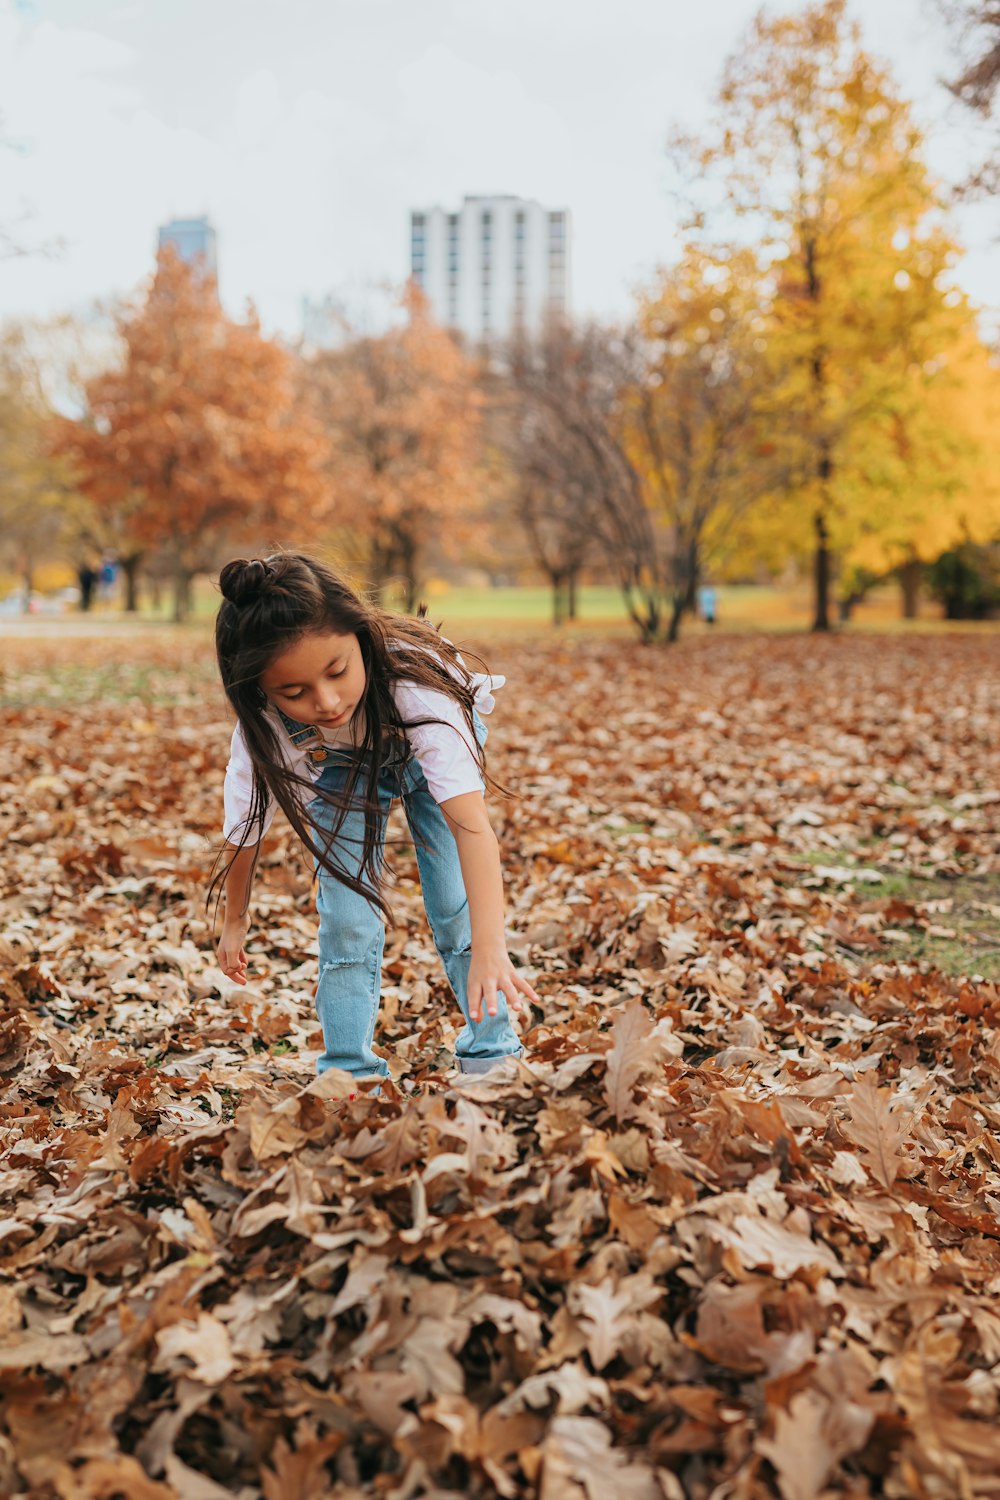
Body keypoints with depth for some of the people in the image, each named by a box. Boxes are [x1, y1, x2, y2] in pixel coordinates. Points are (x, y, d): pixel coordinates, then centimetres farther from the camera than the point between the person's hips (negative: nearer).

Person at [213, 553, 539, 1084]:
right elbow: (244, 830, -15)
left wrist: (489, 949, -61)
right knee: (347, 915, -10)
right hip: (341, 763, 2)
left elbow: (470, 821, -51)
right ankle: (349, 1071, 6)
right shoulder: (264, 726, -35)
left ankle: (493, 1051, 8)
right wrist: (235, 920, 0)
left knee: (459, 906, -10)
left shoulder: (412, 677, -45)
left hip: (428, 743, -1)